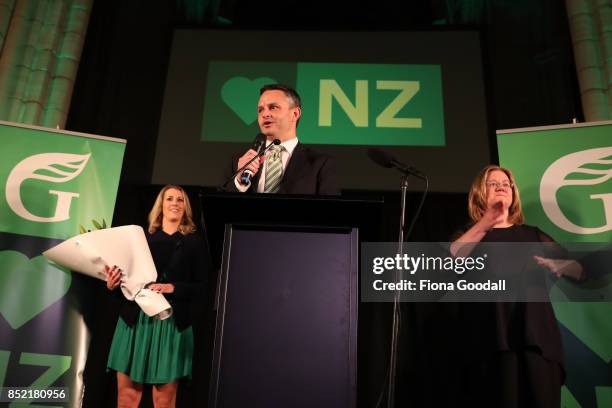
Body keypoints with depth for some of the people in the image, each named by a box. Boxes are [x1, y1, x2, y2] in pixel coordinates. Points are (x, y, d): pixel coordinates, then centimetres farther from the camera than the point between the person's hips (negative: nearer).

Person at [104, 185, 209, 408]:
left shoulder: (194, 242, 7)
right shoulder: (143, 238, 11)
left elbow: (200, 287, 1)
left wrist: (172, 288, -14)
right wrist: (112, 284, -12)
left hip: (172, 321, -1)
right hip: (135, 318, 2)